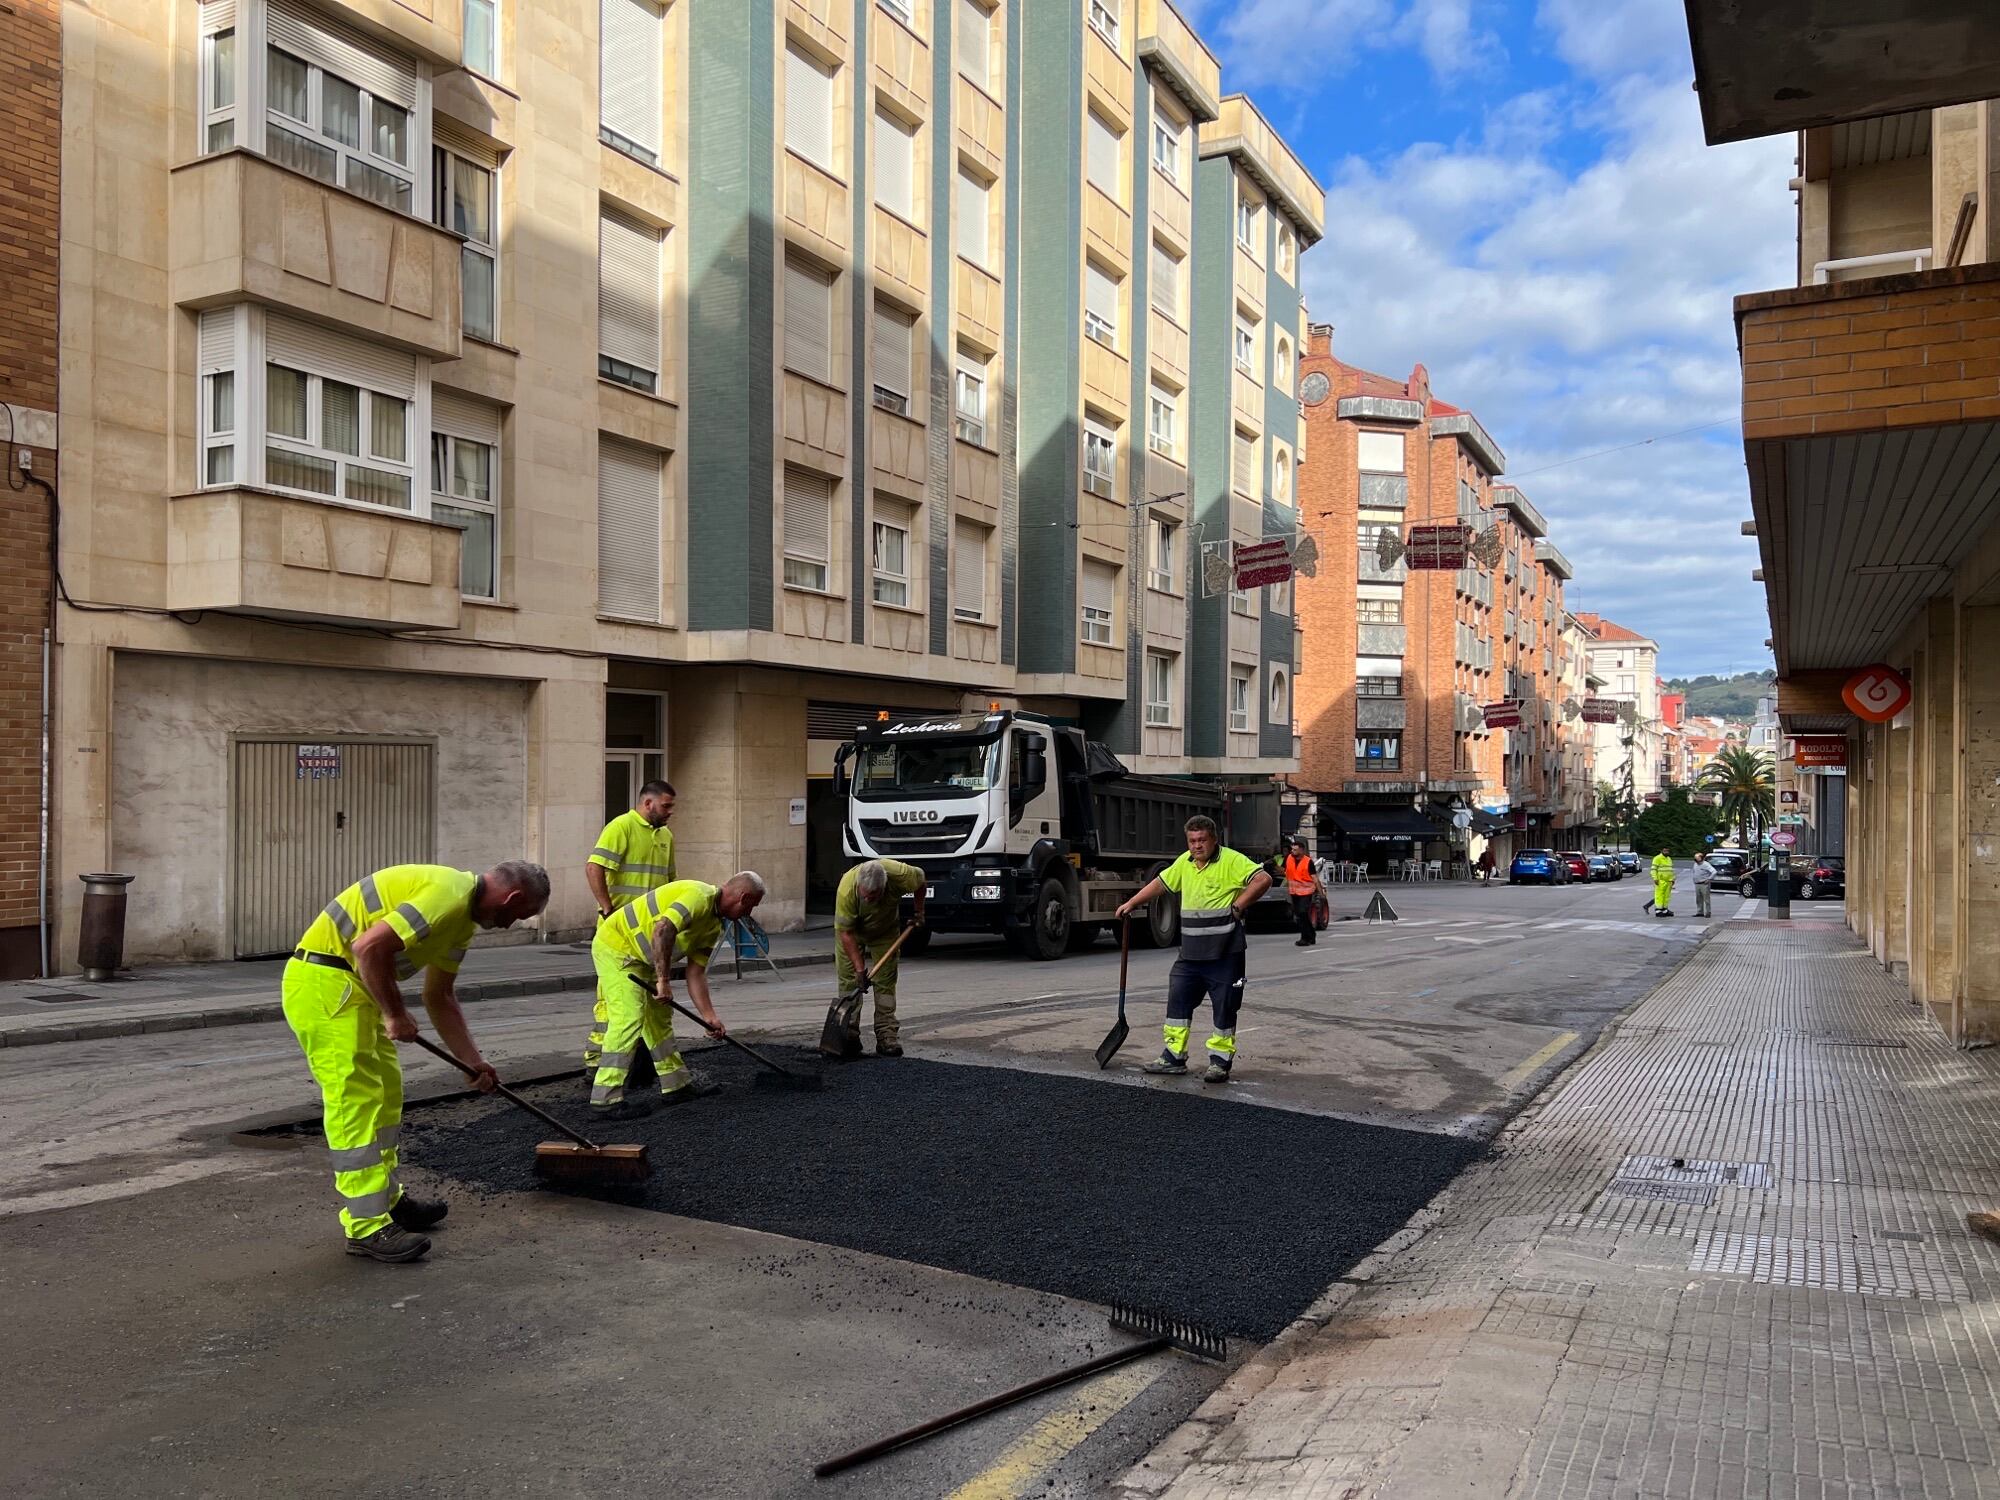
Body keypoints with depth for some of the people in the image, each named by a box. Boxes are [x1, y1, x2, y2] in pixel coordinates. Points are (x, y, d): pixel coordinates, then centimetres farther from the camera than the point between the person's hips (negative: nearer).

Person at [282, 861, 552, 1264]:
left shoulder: (463, 916, 13)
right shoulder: (447, 896, -20)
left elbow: (439, 997, 21)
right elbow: (370, 946, -29)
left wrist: (474, 1061, 19)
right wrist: (395, 1014, -18)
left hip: (353, 985, 11)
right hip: (325, 983, -11)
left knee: (385, 1095, 17)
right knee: (357, 1101, -8)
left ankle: (387, 1200, 28)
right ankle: (367, 1227, -2)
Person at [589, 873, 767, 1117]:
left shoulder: (713, 925, 10)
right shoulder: (699, 896, -22)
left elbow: (696, 973, 10)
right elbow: (662, 930, -36)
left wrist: (709, 1015, 4)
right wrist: (663, 980, -32)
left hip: (639, 958, 11)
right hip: (615, 947, -11)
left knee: (659, 1016, 17)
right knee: (629, 1018, -16)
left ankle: (676, 1084, 27)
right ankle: (606, 1099, -14)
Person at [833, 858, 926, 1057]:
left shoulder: (899, 874, -35)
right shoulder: (846, 890, -39)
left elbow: (920, 878, -9)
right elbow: (846, 933, -31)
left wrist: (918, 911, -2)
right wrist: (859, 968, -32)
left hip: (885, 930, 1)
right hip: (852, 930, -1)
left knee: (886, 981, -5)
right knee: (848, 980, -8)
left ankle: (887, 1036, -4)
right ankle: (849, 1036, -5)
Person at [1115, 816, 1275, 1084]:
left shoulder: (1231, 861, -11)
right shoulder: (1185, 862, 10)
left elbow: (1263, 879, -20)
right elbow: (1160, 883, 21)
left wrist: (1238, 906, -17)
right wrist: (1132, 904, 20)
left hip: (1224, 954, -6)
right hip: (1190, 953, 6)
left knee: (1224, 1008, 2)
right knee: (1178, 1000, 8)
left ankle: (1220, 1061, 13)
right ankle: (1174, 1057, 18)